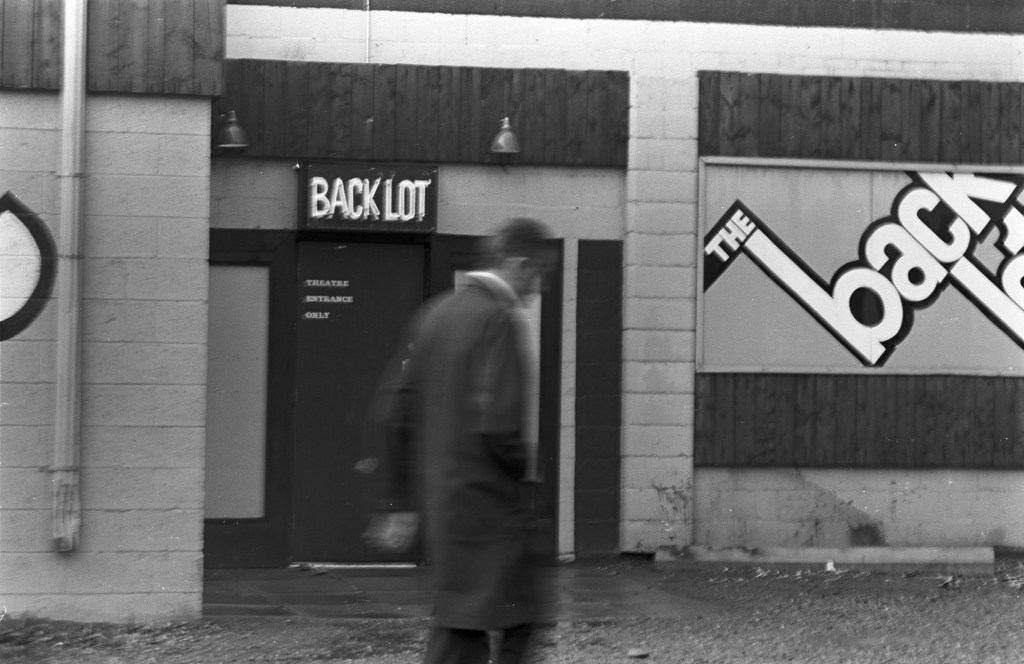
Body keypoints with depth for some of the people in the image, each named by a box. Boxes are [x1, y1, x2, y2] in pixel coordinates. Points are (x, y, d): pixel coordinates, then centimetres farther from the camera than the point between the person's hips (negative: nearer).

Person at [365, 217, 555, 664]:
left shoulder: (435, 313, 11)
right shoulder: (500, 319, -14)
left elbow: (399, 414, 13)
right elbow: (497, 422, -23)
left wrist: (401, 505, 16)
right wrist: (526, 465, -3)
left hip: (441, 495, 8)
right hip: (488, 500, -8)